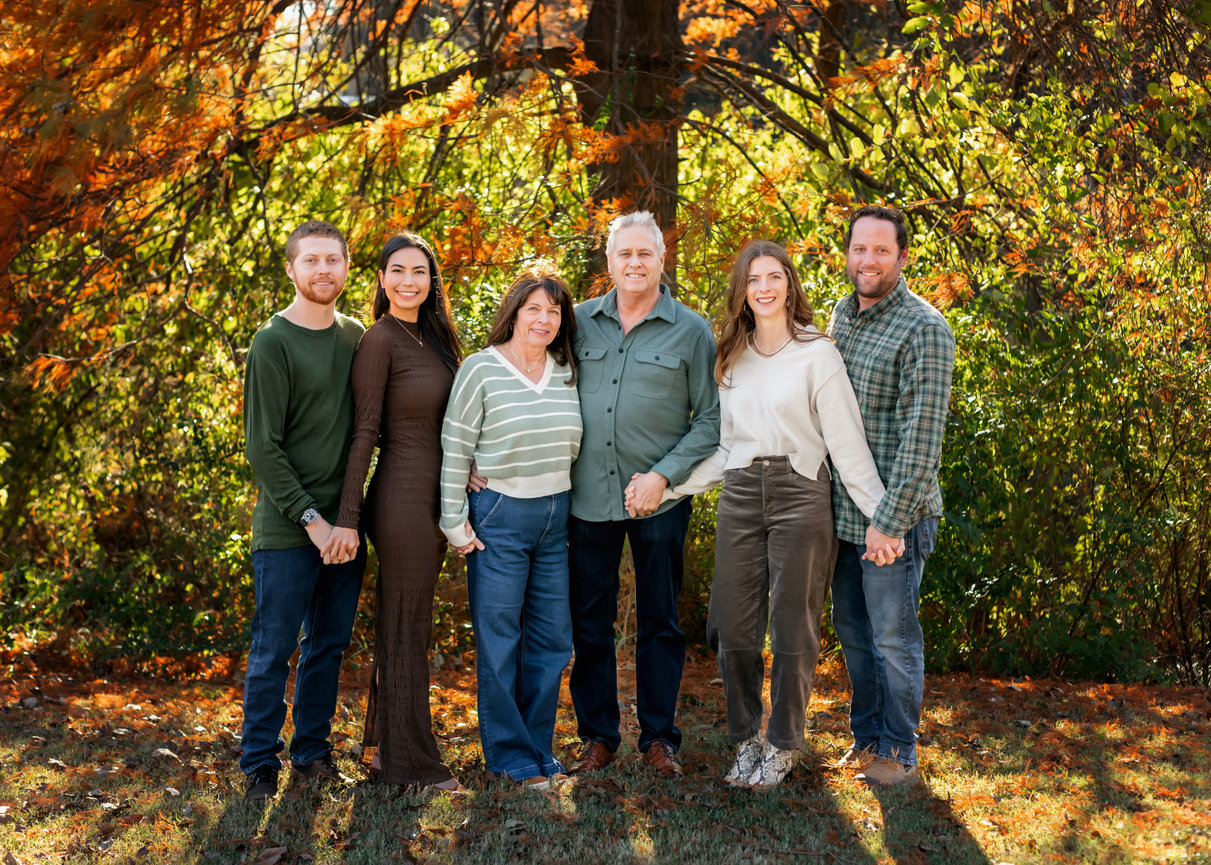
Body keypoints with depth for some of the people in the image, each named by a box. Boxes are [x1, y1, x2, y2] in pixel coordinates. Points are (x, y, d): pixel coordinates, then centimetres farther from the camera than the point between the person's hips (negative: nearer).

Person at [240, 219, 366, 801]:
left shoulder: (356, 336, 9)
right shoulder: (273, 343, -8)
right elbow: (262, 447, -11)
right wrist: (310, 518, -15)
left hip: (343, 522, 5)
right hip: (287, 529, -5)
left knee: (330, 644, 11)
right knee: (275, 650, 0)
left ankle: (312, 750, 23)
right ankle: (260, 765, 11)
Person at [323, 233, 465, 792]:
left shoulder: (431, 337, 13)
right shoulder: (380, 341, -11)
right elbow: (364, 433, -15)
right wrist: (348, 518, -16)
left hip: (433, 496, 8)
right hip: (402, 497, -8)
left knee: (404, 623, 16)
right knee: (406, 627, -1)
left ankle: (387, 743, 27)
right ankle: (410, 762, 8)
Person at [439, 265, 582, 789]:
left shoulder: (567, 370, 7)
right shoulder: (481, 369, -7)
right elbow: (455, 450, -5)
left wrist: (571, 500, 13)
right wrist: (455, 522, -7)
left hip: (556, 515, 5)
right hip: (499, 516, -5)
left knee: (552, 637, 9)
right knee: (499, 640, 2)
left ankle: (539, 748, 22)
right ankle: (511, 755, 13)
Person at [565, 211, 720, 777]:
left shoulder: (692, 331, 0)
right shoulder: (581, 322, 6)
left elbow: (711, 418, -1)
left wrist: (664, 475, -11)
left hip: (659, 500, -2)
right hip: (588, 497, 2)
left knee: (660, 622, 7)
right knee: (589, 622, 8)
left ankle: (659, 738, 18)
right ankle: (597, 735, 20)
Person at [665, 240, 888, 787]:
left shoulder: (817, 354, -1)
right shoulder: (730, 359, 13)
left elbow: (847, 442, -4)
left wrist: (881, 515, -10)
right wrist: (668, 486, 7)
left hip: (799, 495, -4)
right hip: (740, 496, 4)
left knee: (792, 628, 3)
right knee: (734, 628, 4)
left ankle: (782, 747, 16)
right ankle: (746, 740, 20)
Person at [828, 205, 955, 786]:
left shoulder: (924, 329, -15)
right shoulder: (841, 316, 10)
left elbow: (922, 435, -20)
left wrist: (890, 520, -22)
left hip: (892, 517, -7)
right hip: (841, 509, 7)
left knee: (893, 637, 3)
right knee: (851, 628, 16)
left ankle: (898, 750, 17)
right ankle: (866, 735, 31)